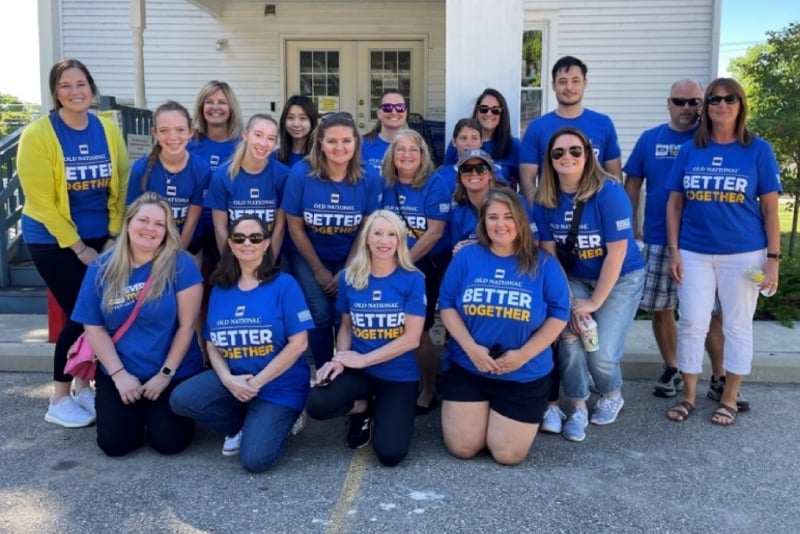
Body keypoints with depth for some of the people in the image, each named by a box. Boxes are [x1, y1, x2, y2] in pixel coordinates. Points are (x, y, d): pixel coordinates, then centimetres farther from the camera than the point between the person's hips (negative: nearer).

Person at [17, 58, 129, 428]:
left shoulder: (108, 131, 1)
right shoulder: (38, 134, -11)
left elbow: (121, 188, 3)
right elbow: (41, 200, -13)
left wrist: (114, 238, -4)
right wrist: (78, 248, -13)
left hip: (102, 239, 4)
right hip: (53, 240, -4)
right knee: (80, 314, -6)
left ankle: (82, 385, 25)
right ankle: (59, 401, 10)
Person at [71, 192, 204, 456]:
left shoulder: (180, 264, -12)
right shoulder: (102, 269, -2)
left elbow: (187, 324, -12)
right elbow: (93, 327, -1)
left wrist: (165, 374, -12)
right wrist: (119, 374, -9)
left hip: (175, 372, -2)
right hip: (119, 373, 2)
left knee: (168, 441, -12)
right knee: (114, 443, -9)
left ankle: (155, 410, 23)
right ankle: (138, 411, 25)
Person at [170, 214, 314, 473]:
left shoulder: (284, 285, -10)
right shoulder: (220, 290, 5)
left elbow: (298, 344, -14)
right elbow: (212, 345, 7)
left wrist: (257, 382, -16)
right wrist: (228, 379, -13)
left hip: (278, 384, -5)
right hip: (234, 378, 5)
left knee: (254, 460, -18)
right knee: (181, 399, -19)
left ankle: (276, 422, 16)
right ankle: (244, 426, 6)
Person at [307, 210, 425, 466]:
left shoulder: (412, 279, -9)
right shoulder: (349, 278, 0)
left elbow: (411, 338, -12)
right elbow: (346, 326, 10)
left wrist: (362, 359, -14)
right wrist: (340, 358, -11)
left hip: (400, 375, -2)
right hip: (358, 370, 2)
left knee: (390, 454, -17)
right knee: (317, 404, -27)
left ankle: (379, 410, 18)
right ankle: (362, 408, 8)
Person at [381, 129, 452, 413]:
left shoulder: (435, 184, -11)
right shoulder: (385, 185, 3)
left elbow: (435, 232, -16)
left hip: (428, 266, -4)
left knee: (417, 331, -3)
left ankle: (428, 391, 18)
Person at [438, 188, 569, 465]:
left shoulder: (543, 264, -4)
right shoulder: (466, 257, -2)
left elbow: (559, 314, -6)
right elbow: (447, 305, -1)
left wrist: (523, 354, -16)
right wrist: (471, 348, -15)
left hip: (525, 375, -1)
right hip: (467, 369, 1)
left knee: (508, 455, 0)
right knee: (461, 448, 0)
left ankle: (527, 418, 33)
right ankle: (482, 412, 32)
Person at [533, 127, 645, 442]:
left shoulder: (609, 192, -22)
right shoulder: (544, 199, -9)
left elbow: (616, 253, -21)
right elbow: (550, 253, -6)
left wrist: (594, 302, -18)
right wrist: (566, 302, -13)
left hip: (621, 279, -3)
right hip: (575, 279, 3)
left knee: (602, 353, -12)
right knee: (569, 337, -19)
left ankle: (612, 395, 23)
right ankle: (578, 408, 4)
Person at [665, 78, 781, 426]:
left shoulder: (758, 150, 0)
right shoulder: (690, 150, 4)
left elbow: (770, 208, -1)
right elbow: (674, 203, 6)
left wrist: (773, 258, -6)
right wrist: (674, 250, -1)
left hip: (743, 254, -1)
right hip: (694, 253, 2)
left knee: (737, 327, 8)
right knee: (692, 324, 5)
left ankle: (729, 399, 22)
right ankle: (688, 396, 19)